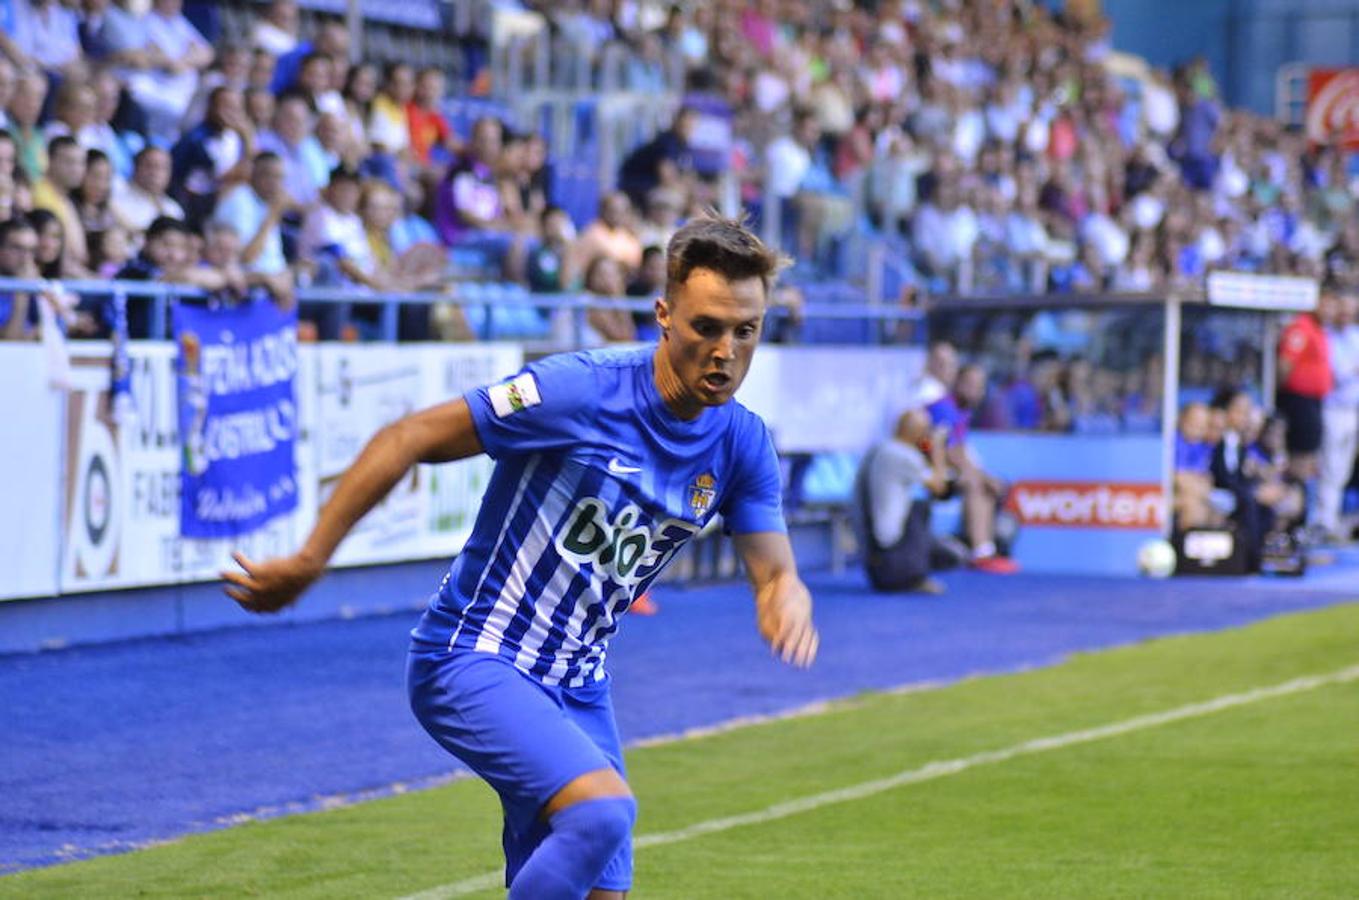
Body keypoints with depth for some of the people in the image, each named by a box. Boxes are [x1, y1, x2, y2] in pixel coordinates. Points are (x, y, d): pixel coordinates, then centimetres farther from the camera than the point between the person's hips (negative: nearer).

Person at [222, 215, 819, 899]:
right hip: (474, 659, -7)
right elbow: (409, 439, -14)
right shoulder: (577, 390, -19)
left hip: (577, 685, 7)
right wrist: (309, 560, -14)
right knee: (603, 809, -30)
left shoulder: (743, 444, -1)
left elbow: (773, 573, -1)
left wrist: (787, 603, -27)